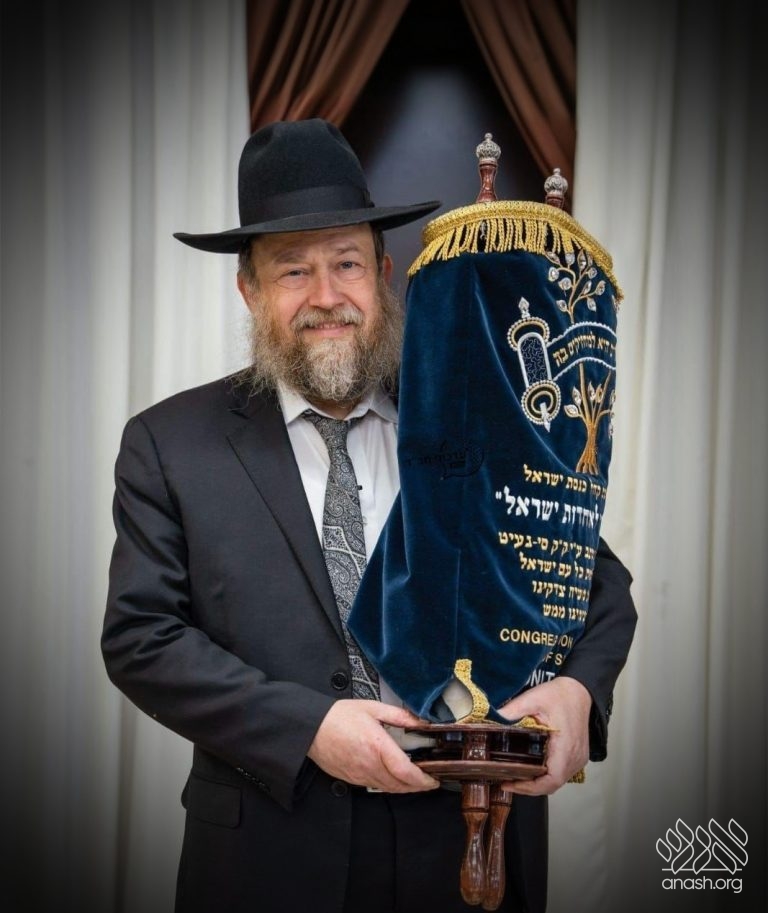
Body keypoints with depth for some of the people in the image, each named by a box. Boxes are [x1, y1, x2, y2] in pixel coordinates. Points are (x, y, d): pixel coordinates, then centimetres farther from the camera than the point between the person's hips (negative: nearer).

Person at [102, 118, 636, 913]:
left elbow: (599, 583, 7)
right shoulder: (170, 445, -1)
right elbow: (139, 636, -6)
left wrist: (576, 686, -15)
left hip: (473, 847, 2)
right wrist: (306, 726, -18)